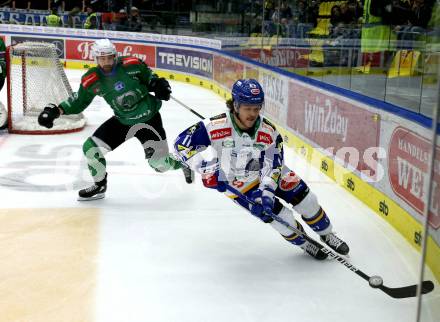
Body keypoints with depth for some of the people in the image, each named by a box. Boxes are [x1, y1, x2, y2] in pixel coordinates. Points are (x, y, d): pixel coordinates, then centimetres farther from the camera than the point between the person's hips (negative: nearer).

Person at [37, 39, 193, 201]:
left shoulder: (131, 64, -17)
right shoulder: (92, 80, -10)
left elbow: (147, 75, 3)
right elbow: (79, 100, 3)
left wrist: (157, 84, -15)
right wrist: (57, 110, -8)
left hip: (149, 117, -3)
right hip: (122, 121, 3)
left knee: (160, 163, -3)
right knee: (91, 147, -7)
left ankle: (182, 163, 34)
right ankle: (100, 186, 17)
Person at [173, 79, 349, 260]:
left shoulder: (268, 132, -21)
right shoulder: (216, 126, -30)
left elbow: (273, 165, -21)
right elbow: (182, 143, -29)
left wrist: (266, 191, -36)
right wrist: (207, 167, -39)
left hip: (266, 173, 3)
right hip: (239, 184, -3)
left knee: (305, 198, -2)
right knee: (280, 216, -12)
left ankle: (326, 234, 26)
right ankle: (304, 243, 18)